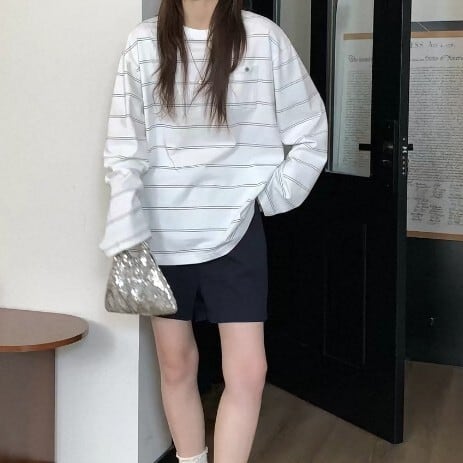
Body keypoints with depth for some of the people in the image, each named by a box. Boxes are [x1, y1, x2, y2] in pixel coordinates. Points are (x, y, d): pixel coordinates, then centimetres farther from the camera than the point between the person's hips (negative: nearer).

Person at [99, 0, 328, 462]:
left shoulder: (262, 38, -4)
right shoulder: (144, 43, -3)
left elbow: (311, 132, 4)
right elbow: (124, 150, -6)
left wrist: (271, 196, 0)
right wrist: (126, 240, -13)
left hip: (235, 231, 0)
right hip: (161, 232, 1)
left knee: (248, 370, -4)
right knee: (176, 363, 12)